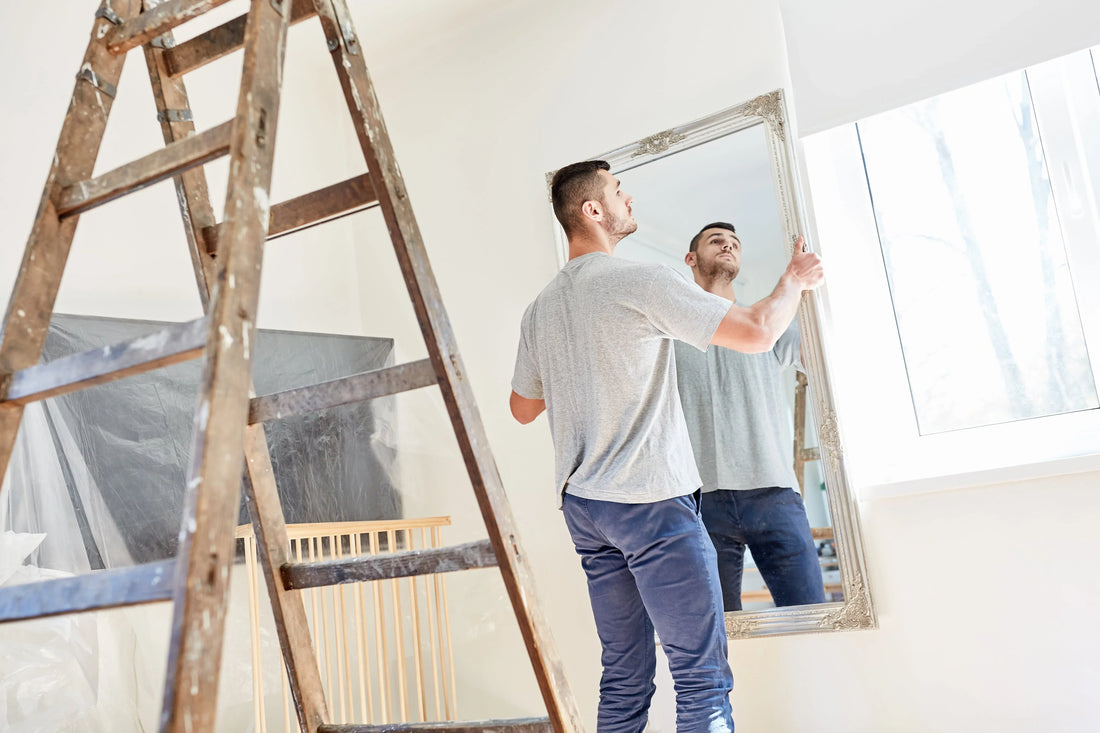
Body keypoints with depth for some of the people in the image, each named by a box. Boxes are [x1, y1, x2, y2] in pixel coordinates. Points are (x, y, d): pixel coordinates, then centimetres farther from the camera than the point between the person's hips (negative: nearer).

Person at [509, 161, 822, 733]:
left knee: (624, 678, 13)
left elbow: (522, 408, 22)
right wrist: (794, 280, 8)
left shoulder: (539, 309, 12)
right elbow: (757, 333, -11)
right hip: (651, 501, -8)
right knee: (702, 677, -3)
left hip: (580, 504, 8)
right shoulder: (642, 282, -9)